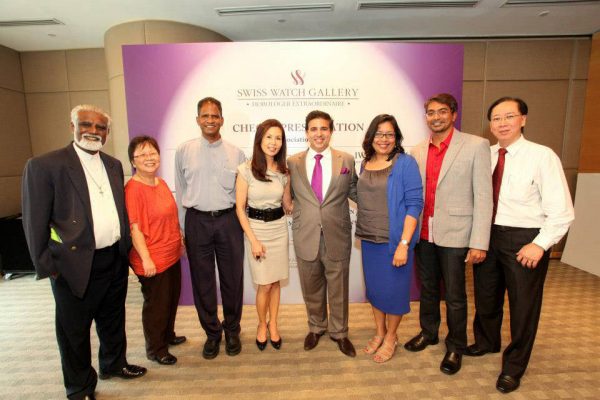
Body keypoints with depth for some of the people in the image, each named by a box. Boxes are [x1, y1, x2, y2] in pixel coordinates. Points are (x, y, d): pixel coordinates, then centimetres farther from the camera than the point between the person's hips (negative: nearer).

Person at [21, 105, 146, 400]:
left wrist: (125, 246, 9)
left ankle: (114, 364, 46)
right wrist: (46, 266, -8)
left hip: (115, 260, 5)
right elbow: (34, 221, -9)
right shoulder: (44, 165, -10)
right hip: (77, 265, -5)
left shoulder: (114, 165, 7)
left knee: (113, 319, 23)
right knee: (74, 330, 14)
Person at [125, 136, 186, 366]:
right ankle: (155, 350, 30)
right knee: (156, 304, 9)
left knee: (172, 298, 22)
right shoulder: (133, 189, -18)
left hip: (172, 255, 8)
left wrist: (179, 241, 17)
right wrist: (146, 259, -21)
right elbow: (134, 227, -20)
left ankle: (168, 335, 45)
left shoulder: (161, 183, 6)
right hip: (153, 260, -8)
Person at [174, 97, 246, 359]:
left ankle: (232, 330, 33)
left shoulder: (236, 154, 2)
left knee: (232, 279, 10)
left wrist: (242, 225, 2)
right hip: (197, 221, 1)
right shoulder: (184, 151, 4)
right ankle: (212, 332, 33)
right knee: (202, 280, 11)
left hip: (228, 221, 0)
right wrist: (182, 228, 7)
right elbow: (180, 192, 8)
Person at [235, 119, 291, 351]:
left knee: (275, 282, 13)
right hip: (256, 228, -3)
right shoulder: (246, 169, -10)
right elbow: (240, 208, -8)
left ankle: (273, 325, 35)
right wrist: (253, 240, -11)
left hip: (279, 228, 3)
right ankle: (262, 325, 32)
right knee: (264, 285, 4)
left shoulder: (283, 171, 1)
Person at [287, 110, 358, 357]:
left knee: (338, 288, 15)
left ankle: (339, 332, 40)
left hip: (337, 237, 0)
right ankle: (316, 327, 44)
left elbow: (354, 192, 7)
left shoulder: (346, 160, 0)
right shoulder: (293, 162, 1)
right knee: (311, 288, 18)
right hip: (306, 237, 1)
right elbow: (289, 195, 9)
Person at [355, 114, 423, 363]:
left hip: (394, 240, -5)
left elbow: (414, 204, -15)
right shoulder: (366, 163, 6)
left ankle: (391, 337, 34)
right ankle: (379, 332, 39)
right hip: (369, 239, 5)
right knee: (373, 287, 17)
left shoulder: (405, 163, -11)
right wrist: (361, 232, 5)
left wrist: (404, 244, -20)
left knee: (393, 288, 10)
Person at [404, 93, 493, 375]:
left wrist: (479, 243, -13)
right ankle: (428, 333, 40)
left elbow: (483, 196, -9)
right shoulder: (418, 151, 6)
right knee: (427, 289, 19)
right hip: (423, 234, 4)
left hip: (454, 235, -4)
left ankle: (455, 347, 32)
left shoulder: (476, 146, -6)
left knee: (454, 296, 10)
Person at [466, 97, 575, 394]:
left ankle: (513, 366, 36)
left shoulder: (542, 156, -12)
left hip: (524, 240, -4)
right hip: (487, 235, 4)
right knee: (486, 297, 21)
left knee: (523, 304, 12)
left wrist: (540, 244, -19)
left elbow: (561, 211, -13)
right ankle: (486, 342, 49)